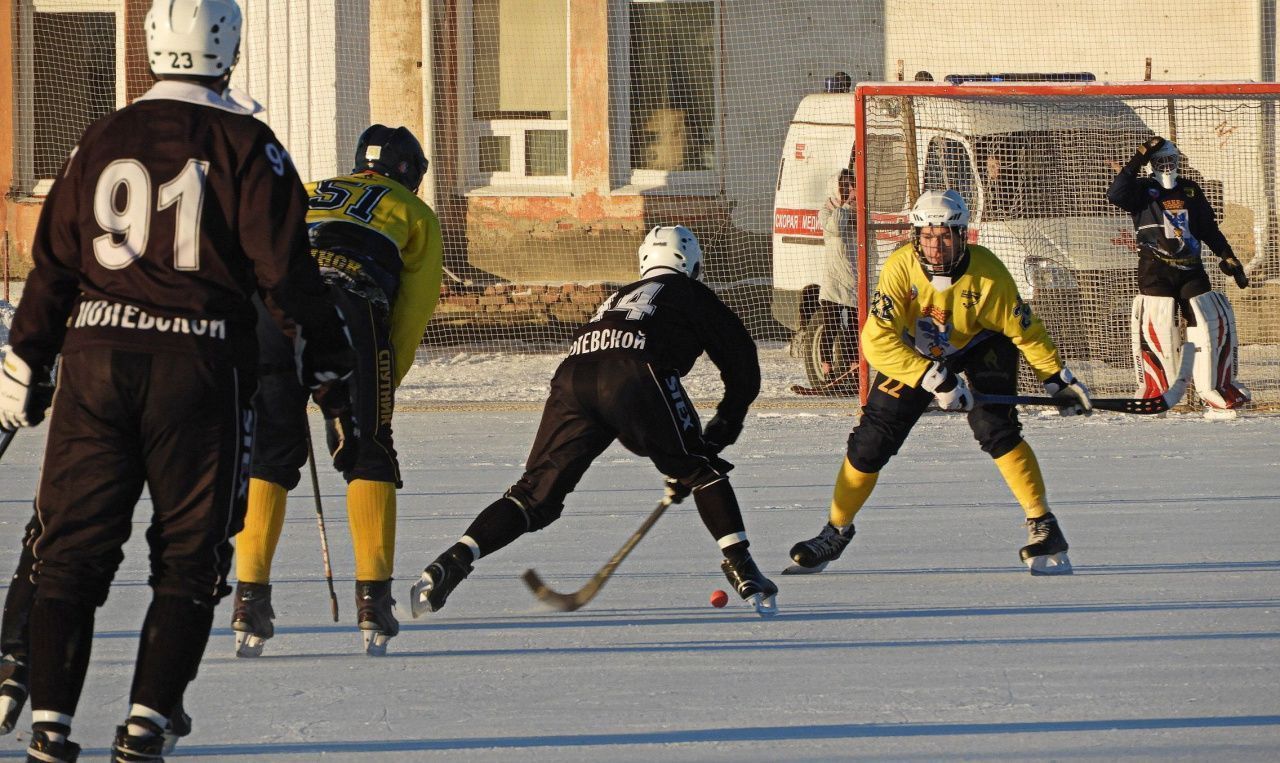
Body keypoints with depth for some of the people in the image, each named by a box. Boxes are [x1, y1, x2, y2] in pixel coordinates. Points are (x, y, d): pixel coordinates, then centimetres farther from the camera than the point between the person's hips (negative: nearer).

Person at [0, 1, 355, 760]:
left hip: (97, 356, 3)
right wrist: (329, 346, 9)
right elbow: (282, 262, -6)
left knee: (74, 546, 7)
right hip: (200, 368, -3)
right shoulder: (244, 144, -3)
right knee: (190, 555, 7)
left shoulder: (103, 141, 9)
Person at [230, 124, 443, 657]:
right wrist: (384, 387, 21)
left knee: (266, 458, 12)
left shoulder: (302, 195, 36)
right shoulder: (415, 215, 28)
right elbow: (412, 312, 17)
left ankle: (250, 600, 4)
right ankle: (373, 601, 2)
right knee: (369, 458, 10)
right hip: (350, 311, -2)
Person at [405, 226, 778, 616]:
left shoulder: (619, 297, 43)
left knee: (536, 492, 9)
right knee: (701, 468, 12)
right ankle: (740, 568, 0)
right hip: (635, 375, -5)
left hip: (572, 375, 5)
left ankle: (451, 562, -5)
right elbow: (742, 362, 23)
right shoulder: (692, 294, 28)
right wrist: (723, 428, 30)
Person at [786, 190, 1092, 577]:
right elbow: (877, 341, -33)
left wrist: (1058, 377, -11)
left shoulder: (987, 273, -29)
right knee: (871, 440, -2)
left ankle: (1043, 527, -14)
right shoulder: (900, 268, -30)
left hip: (978, 349, -1)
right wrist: (933, 378, -39)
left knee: (995, 428, -23)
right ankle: (836, 532, 18)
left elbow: (1024, 329, -13)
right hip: (913, 353, 1)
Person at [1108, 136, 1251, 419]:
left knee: (1214, 326, -4)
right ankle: (1154, 395, -2)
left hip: (1190, 270, 4)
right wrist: (1138, 160, -19)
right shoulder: (1142, 189, 3)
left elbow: (1209, 228, 20)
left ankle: (1217, 395, 2)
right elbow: (1116, 195, -19)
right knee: (1158, 331, -12)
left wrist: (1228, 258, 12)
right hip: (1155, 271, -4)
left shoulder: (1190, 190, 16)